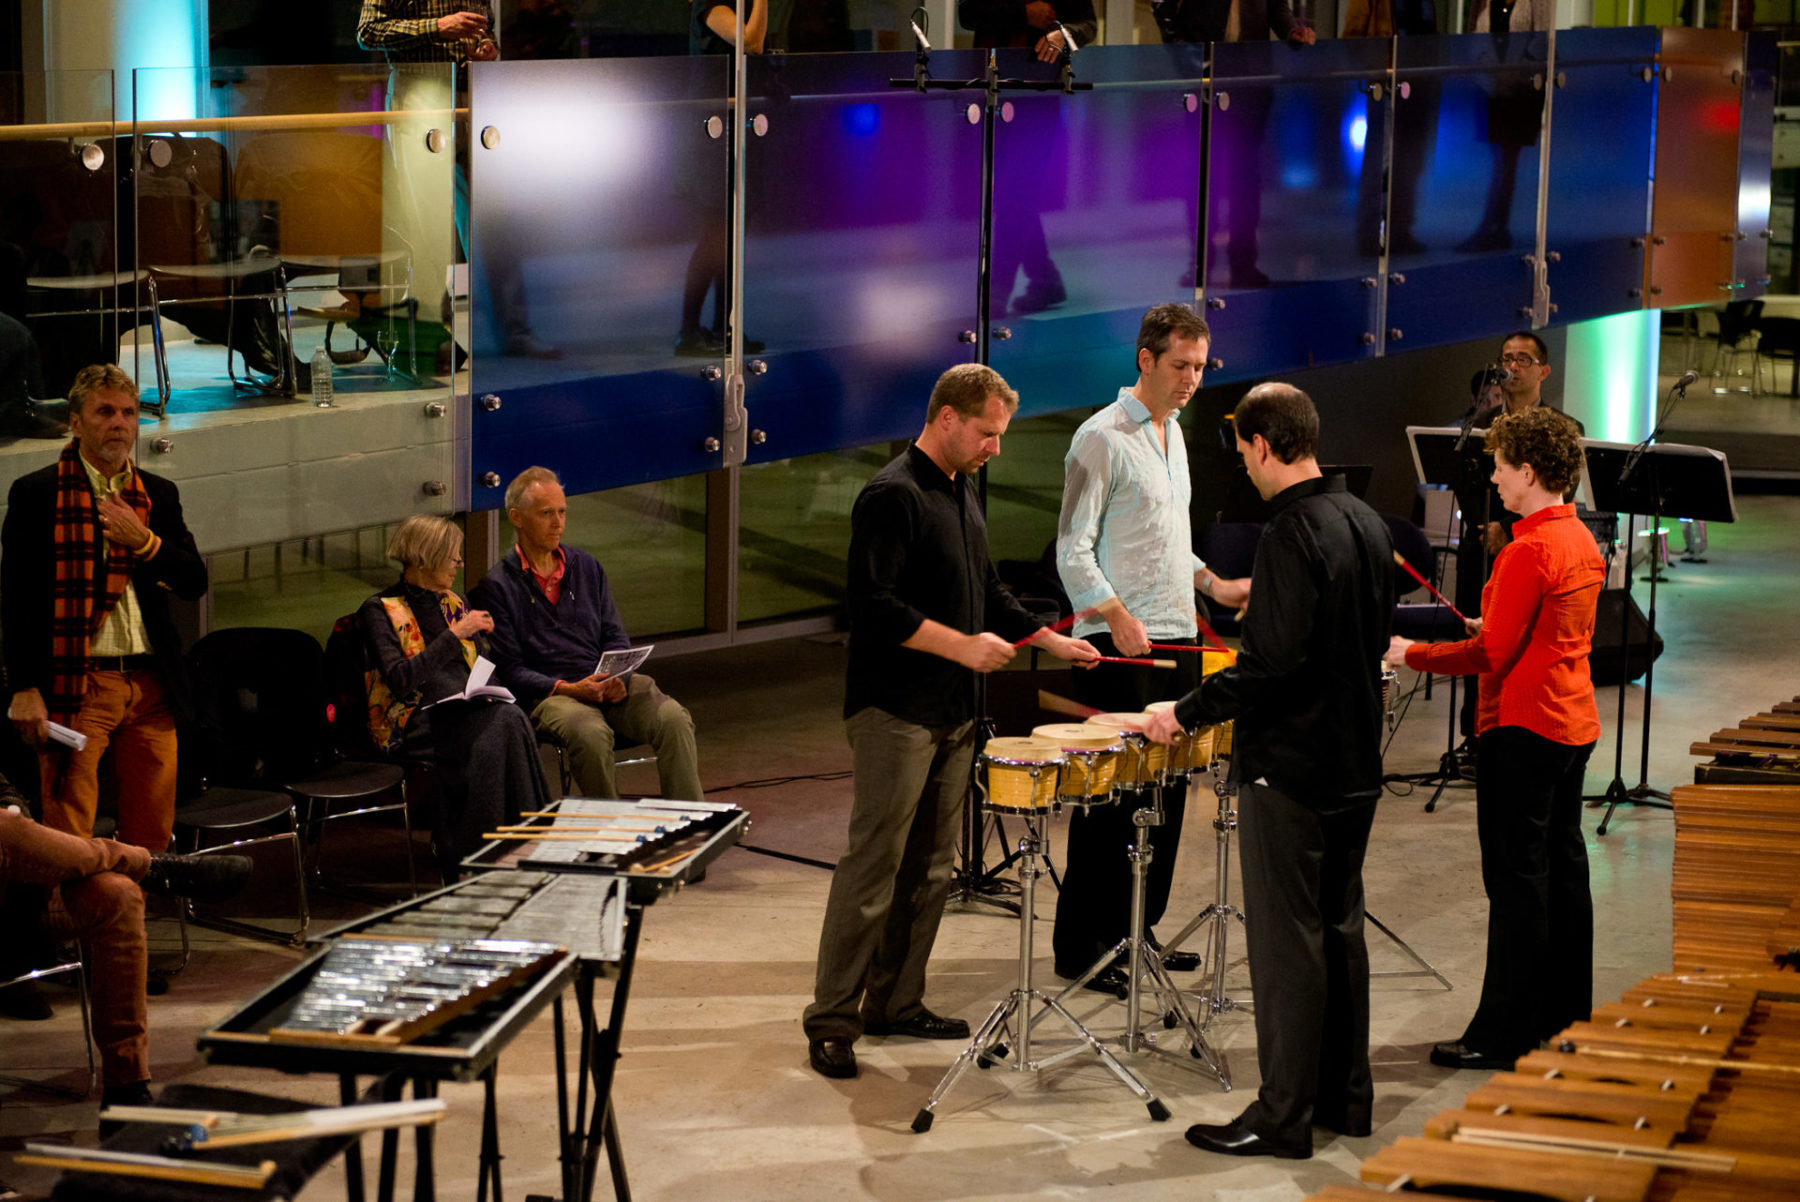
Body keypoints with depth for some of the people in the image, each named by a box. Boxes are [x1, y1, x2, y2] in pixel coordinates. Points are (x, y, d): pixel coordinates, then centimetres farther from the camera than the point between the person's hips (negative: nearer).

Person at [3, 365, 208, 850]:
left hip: (151, 687, 5)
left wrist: (144, 542, -6)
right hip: (77, 687, -4)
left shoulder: (159, 495, 15)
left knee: (152, 837, 5)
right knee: (69, 841, -8)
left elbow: (195, 582, 11)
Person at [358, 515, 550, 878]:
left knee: (508, 719, -31)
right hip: (414, 722, -6)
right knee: (507, 722, -32)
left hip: (463, 714, 6)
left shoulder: (452, 603, 20)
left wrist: (487, 693, 2)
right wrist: (455, 635, -16)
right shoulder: (380, 610, 0)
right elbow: (400, 679, -16)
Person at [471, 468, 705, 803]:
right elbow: (508, 669, -3)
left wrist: (618, 678, -5)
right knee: (591, 735, -38)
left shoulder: (587, 567, 19)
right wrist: (567, 688, -17)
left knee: (674, 719, -25)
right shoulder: (496, 587, 3)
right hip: (548, 696, -4)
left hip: (610, 687, 4)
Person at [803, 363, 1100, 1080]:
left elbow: (984, 591, 27)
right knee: (873, 868, -8)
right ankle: (832, 1021, -3)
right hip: (893, 715, -9)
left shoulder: (962, 495, 16)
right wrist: (961, 645, -23)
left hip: (952, 712, 9)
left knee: (929, 871, 11)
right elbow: (874, 604, -21)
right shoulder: (893, 496, -13)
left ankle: (895, 1002, 19)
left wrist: (1048, 640, 17)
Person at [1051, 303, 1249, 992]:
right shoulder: (1102, 439, -10)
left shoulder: (1174, 433, 16)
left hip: (1176, 639, 8)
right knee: (1111, 793, -6)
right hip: (1117, 645, -8)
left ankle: (1140, 930, 19)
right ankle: (1082, 947, 0)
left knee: (1165, 787, 10)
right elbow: (1073, 549, -14)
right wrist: (1118, 617, -24)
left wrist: (1211, 584, 14)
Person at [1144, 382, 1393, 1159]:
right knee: (1340, 930, 16)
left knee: (1286, 943, -3)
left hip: (1289, 768, -9)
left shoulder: (1291, 534, -20)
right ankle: (1345, 1096, 24)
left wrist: (1187, 713, -15)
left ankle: (1283, 1117, 2)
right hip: (1354, 766, 9)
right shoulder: (1366, 524, 7)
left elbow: (1273, 664, -25)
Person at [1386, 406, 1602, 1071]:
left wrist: (1413, 654, -10)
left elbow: (1494, 653, -19)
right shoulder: (1584, 542, 10)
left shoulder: (1528, 552, -19)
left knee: (1515, 878, -5)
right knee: (1563, 868, 14)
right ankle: (1566, 1020, 23)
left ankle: (1504, 1034, 0)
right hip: (1572, 723, 10)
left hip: (1523, 728, -9)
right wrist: (1497, 628, 21)